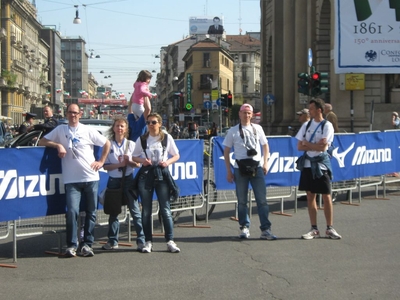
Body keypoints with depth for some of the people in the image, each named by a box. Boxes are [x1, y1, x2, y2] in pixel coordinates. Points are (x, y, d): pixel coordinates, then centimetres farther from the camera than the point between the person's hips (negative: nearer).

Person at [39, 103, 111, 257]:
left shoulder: (88, 130, 4)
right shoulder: (60, 130, 6)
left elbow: (107, 143, 11)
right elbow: (42, 142, 6)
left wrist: (101, 161, 4)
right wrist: (58, 145, -9)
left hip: (91, 178, 1)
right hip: (71, 180, -1)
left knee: (91, 212, 5)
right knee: (72, 211, -12)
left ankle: (87, 244, 13)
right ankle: (72, 245, -4)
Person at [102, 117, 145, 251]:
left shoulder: (131, 144, 5)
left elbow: (137, 164, 4)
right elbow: (105, 166, -1)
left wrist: (129, 162, -17)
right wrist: (119, 165, -16)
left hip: (128, 180, -1)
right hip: (114, 181, 1)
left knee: (135, 210, -5)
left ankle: (141, 240, -3)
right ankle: (113, 241, 16)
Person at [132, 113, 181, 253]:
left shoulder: (167, 137, 4)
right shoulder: (142, 139, 7)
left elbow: (176, 155, 10)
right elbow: (134, 156, 12)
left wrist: (168, 162, -10)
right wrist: (142, 160, -9)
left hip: (162, 174, -1)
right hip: (146, 174, 1)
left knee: (165, 209, -4)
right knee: (146, 210, 3)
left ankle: (170, 241, 0)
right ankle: (148, 242, 9)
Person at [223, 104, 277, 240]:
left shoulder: (257, 128, 11)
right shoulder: (233, 131, 5)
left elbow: (265, 145, 17)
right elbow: (226, 151, 6)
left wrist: (265, 163, 5)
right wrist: (229, 171, 0)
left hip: (257, 167, 1)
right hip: (240, 168, -1)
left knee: (262, 199, -2)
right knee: (242, 201, 5)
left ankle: (265, 229, 0)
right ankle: (244, 227, 17)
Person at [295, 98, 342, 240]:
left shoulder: (327, 125, -6)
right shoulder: (306, 125, 8)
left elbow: (323, 146, -15)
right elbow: (300, 146, 3)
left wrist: (307, 144, -5)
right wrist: (315, 146, -10)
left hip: (321, 164, -4)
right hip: (308, 164, 4)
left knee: (326, 196, -1)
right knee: (310, 196, 6)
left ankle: (330, 228, 10)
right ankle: (314, 229, 12)